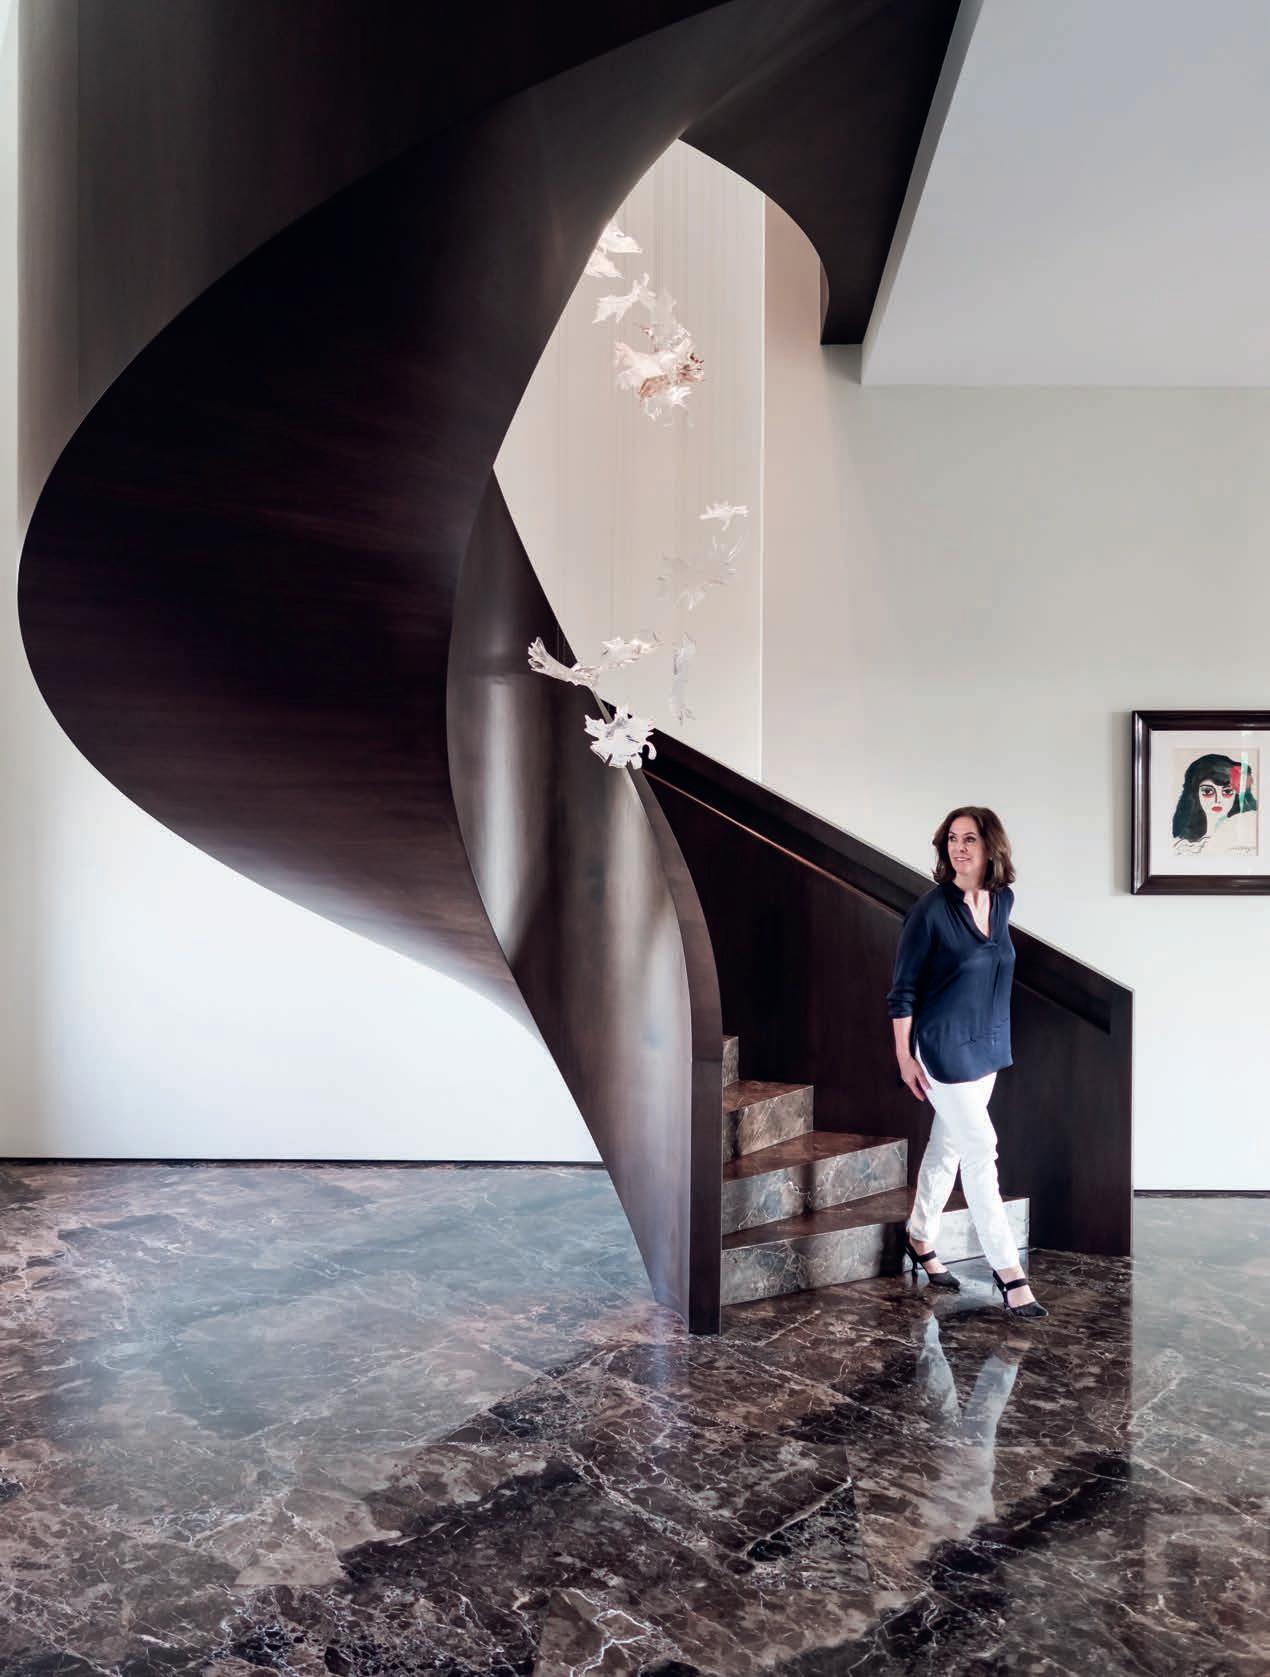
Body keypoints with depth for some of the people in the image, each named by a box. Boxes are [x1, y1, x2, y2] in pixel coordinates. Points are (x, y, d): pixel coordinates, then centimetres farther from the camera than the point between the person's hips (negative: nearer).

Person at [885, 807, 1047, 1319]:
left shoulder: (1002, 901, 2)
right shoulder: (930, 910, -16)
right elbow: (903, 988, -11)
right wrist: (904, 1055, -10)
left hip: (987, 1046, 6)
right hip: (944, 1047, -6)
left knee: (948, 1146, 17)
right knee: (980, 1151, -4)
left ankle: (920, 1237, 33)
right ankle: (1007, 1269, 6)